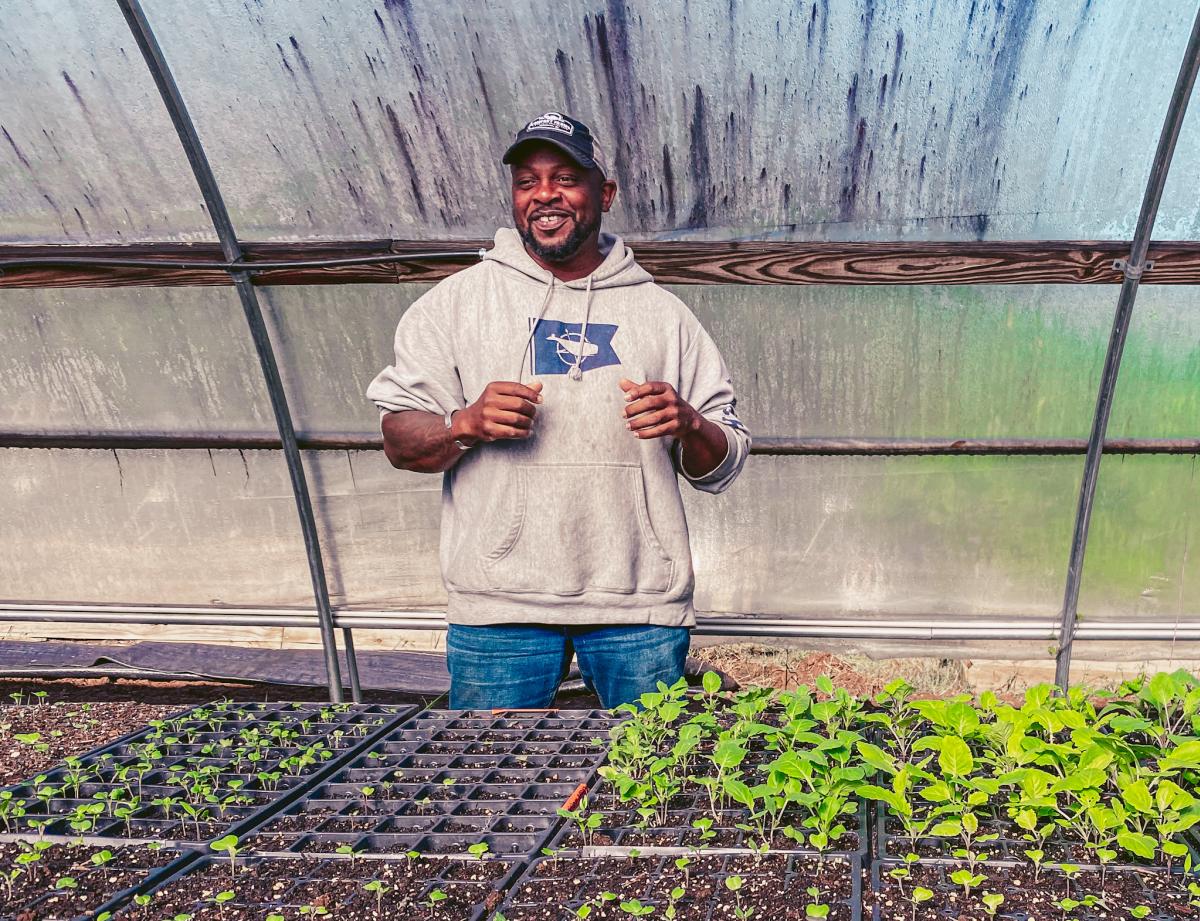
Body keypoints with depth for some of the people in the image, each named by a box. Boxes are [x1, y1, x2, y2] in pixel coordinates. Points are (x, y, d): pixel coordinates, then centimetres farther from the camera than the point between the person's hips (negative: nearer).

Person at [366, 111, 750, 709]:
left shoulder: (661, 312, 11)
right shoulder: (456, 300, 8)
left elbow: (723, 464, 10)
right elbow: (400, 441, 4)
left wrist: (689, 425, -12)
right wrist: (465, 425, -16)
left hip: (641, 602, 1)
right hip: (499, 600, -1)